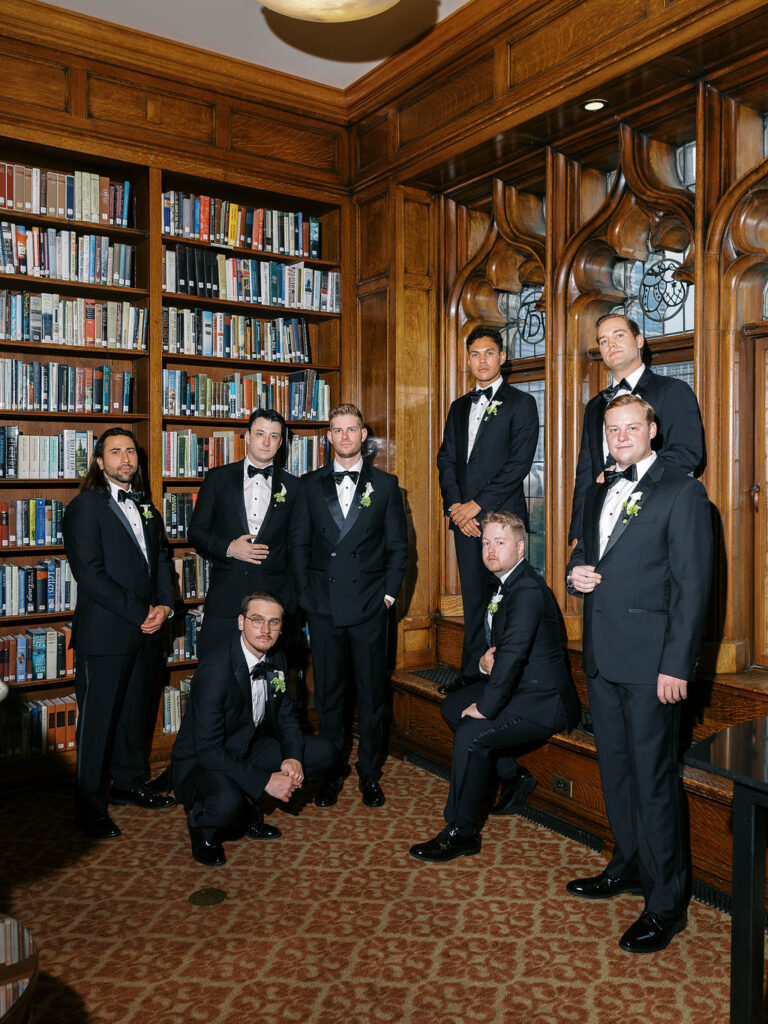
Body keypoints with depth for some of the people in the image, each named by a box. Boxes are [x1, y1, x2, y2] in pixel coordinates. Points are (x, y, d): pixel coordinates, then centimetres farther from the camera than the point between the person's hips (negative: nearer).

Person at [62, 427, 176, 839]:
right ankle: (89, 805, 17)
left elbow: (161, 559, 15)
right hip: (104, 632, -7)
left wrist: (164, 605, -3)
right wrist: (139, 613, -16)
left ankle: (128, 785, 32)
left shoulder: (145, 507, 14)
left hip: (145, 632, 7)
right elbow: (90, 574, -16)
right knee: (97, 719, 3)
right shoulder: (85, 507, -8)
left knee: (135, 712, 16)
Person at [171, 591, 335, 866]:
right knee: (227, 801, -39)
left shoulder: (276, 660, -4)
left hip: (247, 750, 8)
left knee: (322, 751, -3)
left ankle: (250, 804, 10)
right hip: (199, 763, -7)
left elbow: (286, 716, 8)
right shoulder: (215, 669, -28)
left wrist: (293, 757, -13)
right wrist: (266, 781, -29)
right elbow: (209, 751, -29)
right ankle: (201, 825, -1)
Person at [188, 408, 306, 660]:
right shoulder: (218, 478, 7)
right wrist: (229, 548, -11)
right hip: (224, 600, 0)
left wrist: (293, 600, 5)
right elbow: (196, 532, 7)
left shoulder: (291, 486, 9)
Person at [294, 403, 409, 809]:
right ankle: (332, 772, 24)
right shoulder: (310, 485, 8)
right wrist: (305, 595, 1)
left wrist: (389, 594, -2)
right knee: (327, 692, 9)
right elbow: (300, 546, 8)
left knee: (371, 693, 7)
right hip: (323, 606, 1)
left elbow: (398, 547, 6)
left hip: (369, 606, -1)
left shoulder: (385, 485, 6)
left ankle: (369, 773, 22)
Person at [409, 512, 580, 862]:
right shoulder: (504, 584, 10)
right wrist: (485, 660, -2)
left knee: (470, 732, -24)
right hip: (519, 688, 11)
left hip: (543, 702, -11)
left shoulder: (528, 590, -21)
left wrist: (485, 707, -26)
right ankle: (514, 777, 19)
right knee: (452, 705, 12)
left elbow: (513, 653, -29)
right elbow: (497, 643, 21)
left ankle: (461, 833, -8)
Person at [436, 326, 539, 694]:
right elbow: (447, 460, 13)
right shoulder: (458, 407, 18)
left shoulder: (521, 403, 1)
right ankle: (472, 673, 18)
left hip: (503, 514, -5)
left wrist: (477, 505, -12)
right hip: (465, 516, 5)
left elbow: (519, 464, -9)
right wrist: (455, 505, -3)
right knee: (473, 598, 10)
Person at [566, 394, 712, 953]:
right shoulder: (600, 491, 14)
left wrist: (677, 665, -17)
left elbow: (692, 585, -12)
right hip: (603, 655, 7)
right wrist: (576, 572, 1)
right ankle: (628, 867, 36)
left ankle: (666, 902, 15)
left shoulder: (683, 492, -8)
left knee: (654, 778, 0)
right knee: (616, 768, 18)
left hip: (651, 657, -7)